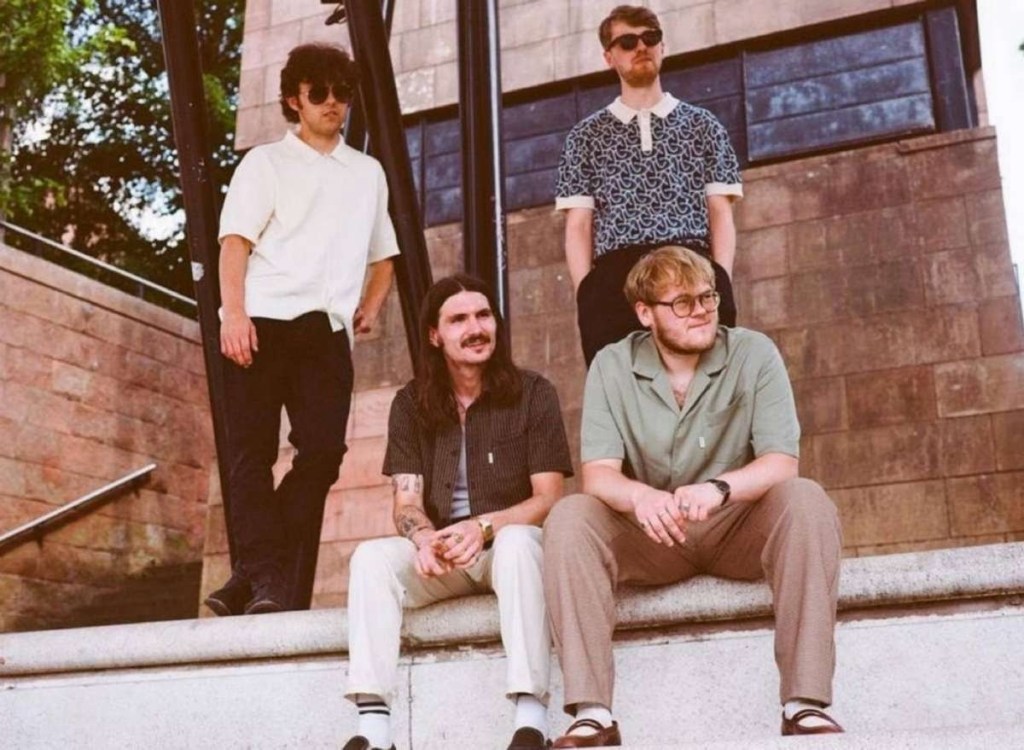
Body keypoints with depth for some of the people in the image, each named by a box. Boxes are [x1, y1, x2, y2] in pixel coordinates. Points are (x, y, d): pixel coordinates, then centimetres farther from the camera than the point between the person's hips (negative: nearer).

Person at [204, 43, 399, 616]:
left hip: (329, 330, 3)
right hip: (264, 322, -3)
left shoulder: (368, 172, 23)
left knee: (323, 450, -9)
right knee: (254, 450, -9)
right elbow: (235, 242, 0)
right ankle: (266, 576, -12)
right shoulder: (265, 163, 12)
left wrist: (370, 308, 10)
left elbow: (383, 254, 28)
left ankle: (252, 580, -5)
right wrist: (234, 313, -15)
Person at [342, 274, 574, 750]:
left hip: (507, 546, -2)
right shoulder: (411, 404, 4)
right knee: (371, 556, -26)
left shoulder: (533, 394, -3)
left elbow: (548, 498, -8)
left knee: (517, 540, -36)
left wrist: (483, 527, -27)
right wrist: (424, 539, -27)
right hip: (439, 557, 3)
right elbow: (406, 503, -2)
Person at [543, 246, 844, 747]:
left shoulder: (753, 353, -7)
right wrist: (640, 496, -37)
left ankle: (805, 705, -30)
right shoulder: (611, 367, -4)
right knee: (569, 518, -26)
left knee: (806, 501, -30)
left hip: (739, 527, 0)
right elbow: (597, 473, -12)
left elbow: (781, 463, -15)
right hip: (653, 537, 1)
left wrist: (718, 488, -37)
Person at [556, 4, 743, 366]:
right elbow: (578, 225, 10)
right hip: (615, 281, 0)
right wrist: (586, 293, -5)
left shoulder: (702, 125, 18)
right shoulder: (586, 135, 17)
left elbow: (720, 213, 11)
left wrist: (721, 283, -4)